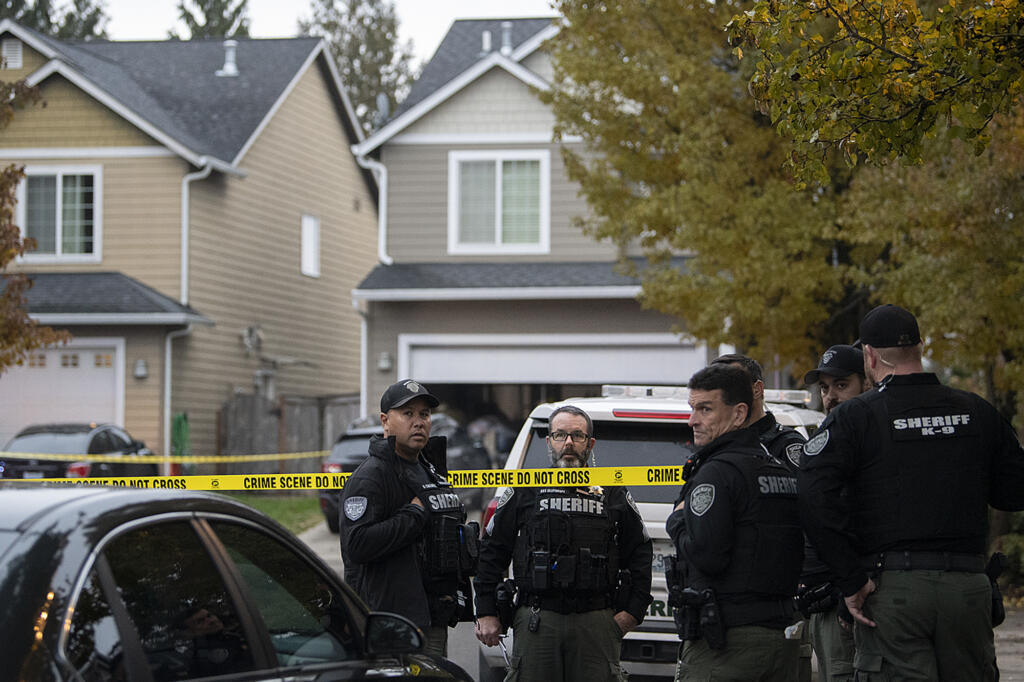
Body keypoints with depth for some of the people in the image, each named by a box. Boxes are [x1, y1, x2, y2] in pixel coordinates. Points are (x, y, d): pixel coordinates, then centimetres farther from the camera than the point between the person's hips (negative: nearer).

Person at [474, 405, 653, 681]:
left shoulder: (613, 495, 12)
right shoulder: (525, 491, 9)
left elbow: (640, 553, 16)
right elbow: (492, 550, 11)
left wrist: (633, 611, 7)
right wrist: (486, 613, 5)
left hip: (596, 623, 1)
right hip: (536, 622, -1)